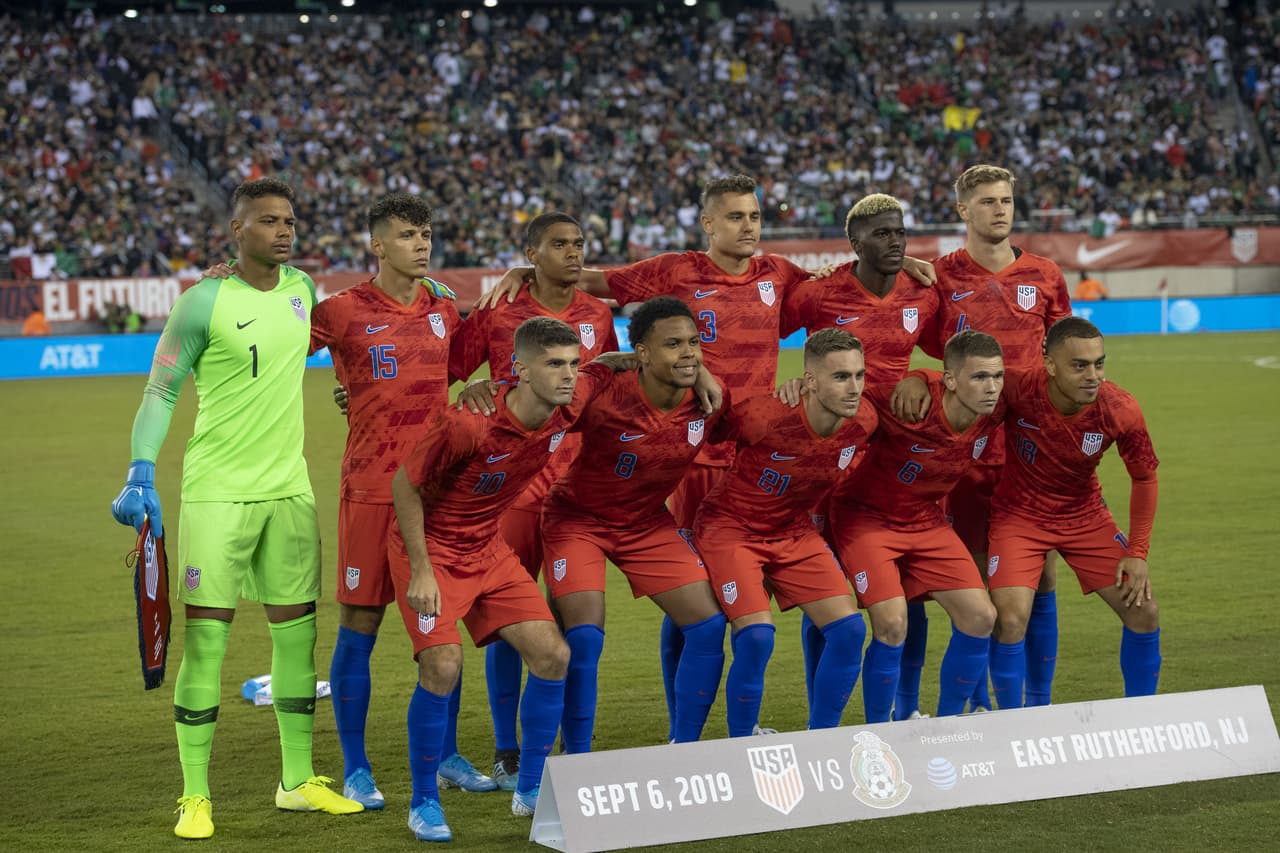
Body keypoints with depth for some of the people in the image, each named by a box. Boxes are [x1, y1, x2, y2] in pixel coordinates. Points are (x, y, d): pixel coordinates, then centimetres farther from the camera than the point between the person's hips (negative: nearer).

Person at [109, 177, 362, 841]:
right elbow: (160, 391, -9)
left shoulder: (301, 288, 8)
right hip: (216, 490, -6)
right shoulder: (204, 303, -9)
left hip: (288, 488, 6)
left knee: (297, 632, 8)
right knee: (205, 639, -6)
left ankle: (297, 781, 20)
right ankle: (194, 797, 1)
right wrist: (140, 475, -20)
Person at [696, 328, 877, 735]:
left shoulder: (863, 421, -13)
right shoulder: (764, 418, -30)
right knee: (757, 636, -21)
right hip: (731, 528, -6)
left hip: (794, 531, 6)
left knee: (849, 628, -5)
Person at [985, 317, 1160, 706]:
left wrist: (1138, 553, -7)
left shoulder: (1120, 410, -21)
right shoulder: (1018, 389, -28)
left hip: (1085, 515, 3)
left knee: (1144, 613, -2)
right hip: (1019, 514, -3)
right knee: (1011, 619, -20)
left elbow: (1144, 479, -4)